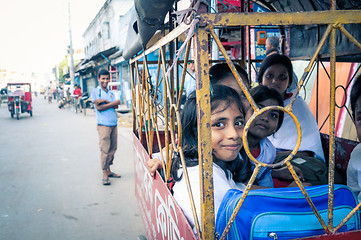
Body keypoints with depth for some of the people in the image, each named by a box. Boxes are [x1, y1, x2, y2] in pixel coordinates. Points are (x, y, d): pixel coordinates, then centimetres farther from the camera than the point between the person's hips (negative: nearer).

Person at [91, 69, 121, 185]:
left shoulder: (111, 93, 16)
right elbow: (99, 107, -12)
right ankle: (105, 174, 3)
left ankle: (109, 170, 22)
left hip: (114, 124, 6)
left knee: (113, 149, 10)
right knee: (105, 150, -5)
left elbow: (116, 106, 0)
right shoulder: (95, 91, 0)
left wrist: (105, 101, -15)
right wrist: (113, 102, -5)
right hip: (104, 125, -6)